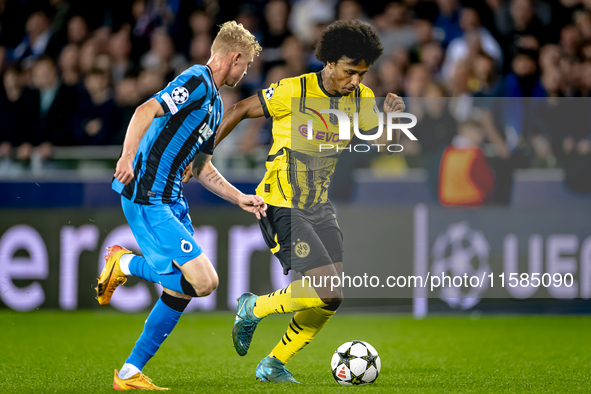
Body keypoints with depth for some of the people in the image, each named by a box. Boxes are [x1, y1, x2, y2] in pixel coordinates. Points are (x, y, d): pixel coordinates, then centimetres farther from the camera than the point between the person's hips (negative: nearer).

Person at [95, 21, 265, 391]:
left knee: (182, 289, 9)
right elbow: (146, 111, -24)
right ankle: (125, 264, 1)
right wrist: (128, 157, -38)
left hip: (171, 200, 10)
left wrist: (241, 199, 21)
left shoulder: (215, 103, 22)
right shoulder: (196, 81, -10)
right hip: (147, 198, -10)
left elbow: (202, 168, 27)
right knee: (204, 281, -19)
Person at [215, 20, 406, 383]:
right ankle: (253, 309, 6)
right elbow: (239, 111, -7)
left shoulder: (362, 98, 0)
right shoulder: (294, 91, -17)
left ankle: (274, 366, 18)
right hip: (283, 207, -7)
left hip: (319, 207, 7)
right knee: (326, 293, -18)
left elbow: (379, 144, 6)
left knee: (329, 301, 1)